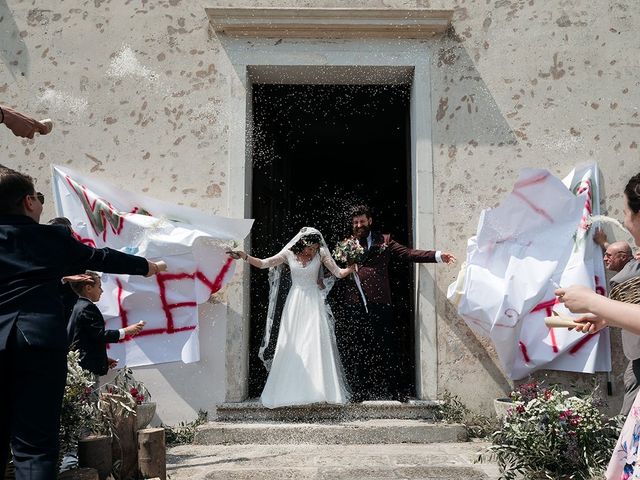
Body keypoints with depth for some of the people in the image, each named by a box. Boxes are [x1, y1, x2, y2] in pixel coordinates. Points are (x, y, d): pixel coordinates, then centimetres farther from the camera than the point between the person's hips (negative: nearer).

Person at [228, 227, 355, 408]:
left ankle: (320, 390, -2)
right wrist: (245, 257, -16)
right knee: (291, 347, 0)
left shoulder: (321, 254, -1)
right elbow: (263, 263, -3)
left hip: (314, 304, -1)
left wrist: (352, 267, -21)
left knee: (316, 346, -7)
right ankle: (290, 391, 7)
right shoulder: (289, 254, 0)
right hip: (295, 303, 1)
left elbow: (338, 273, -3)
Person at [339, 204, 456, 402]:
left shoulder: (384, 240, 13)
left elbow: (407, 253, 4)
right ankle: (358, 391, 14)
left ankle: (394, 389, 9)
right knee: (355, 350, 4)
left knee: (388, 346, -1)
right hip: (354, 305, 1)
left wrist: (437, 256, -5)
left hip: (380, 303, -1)